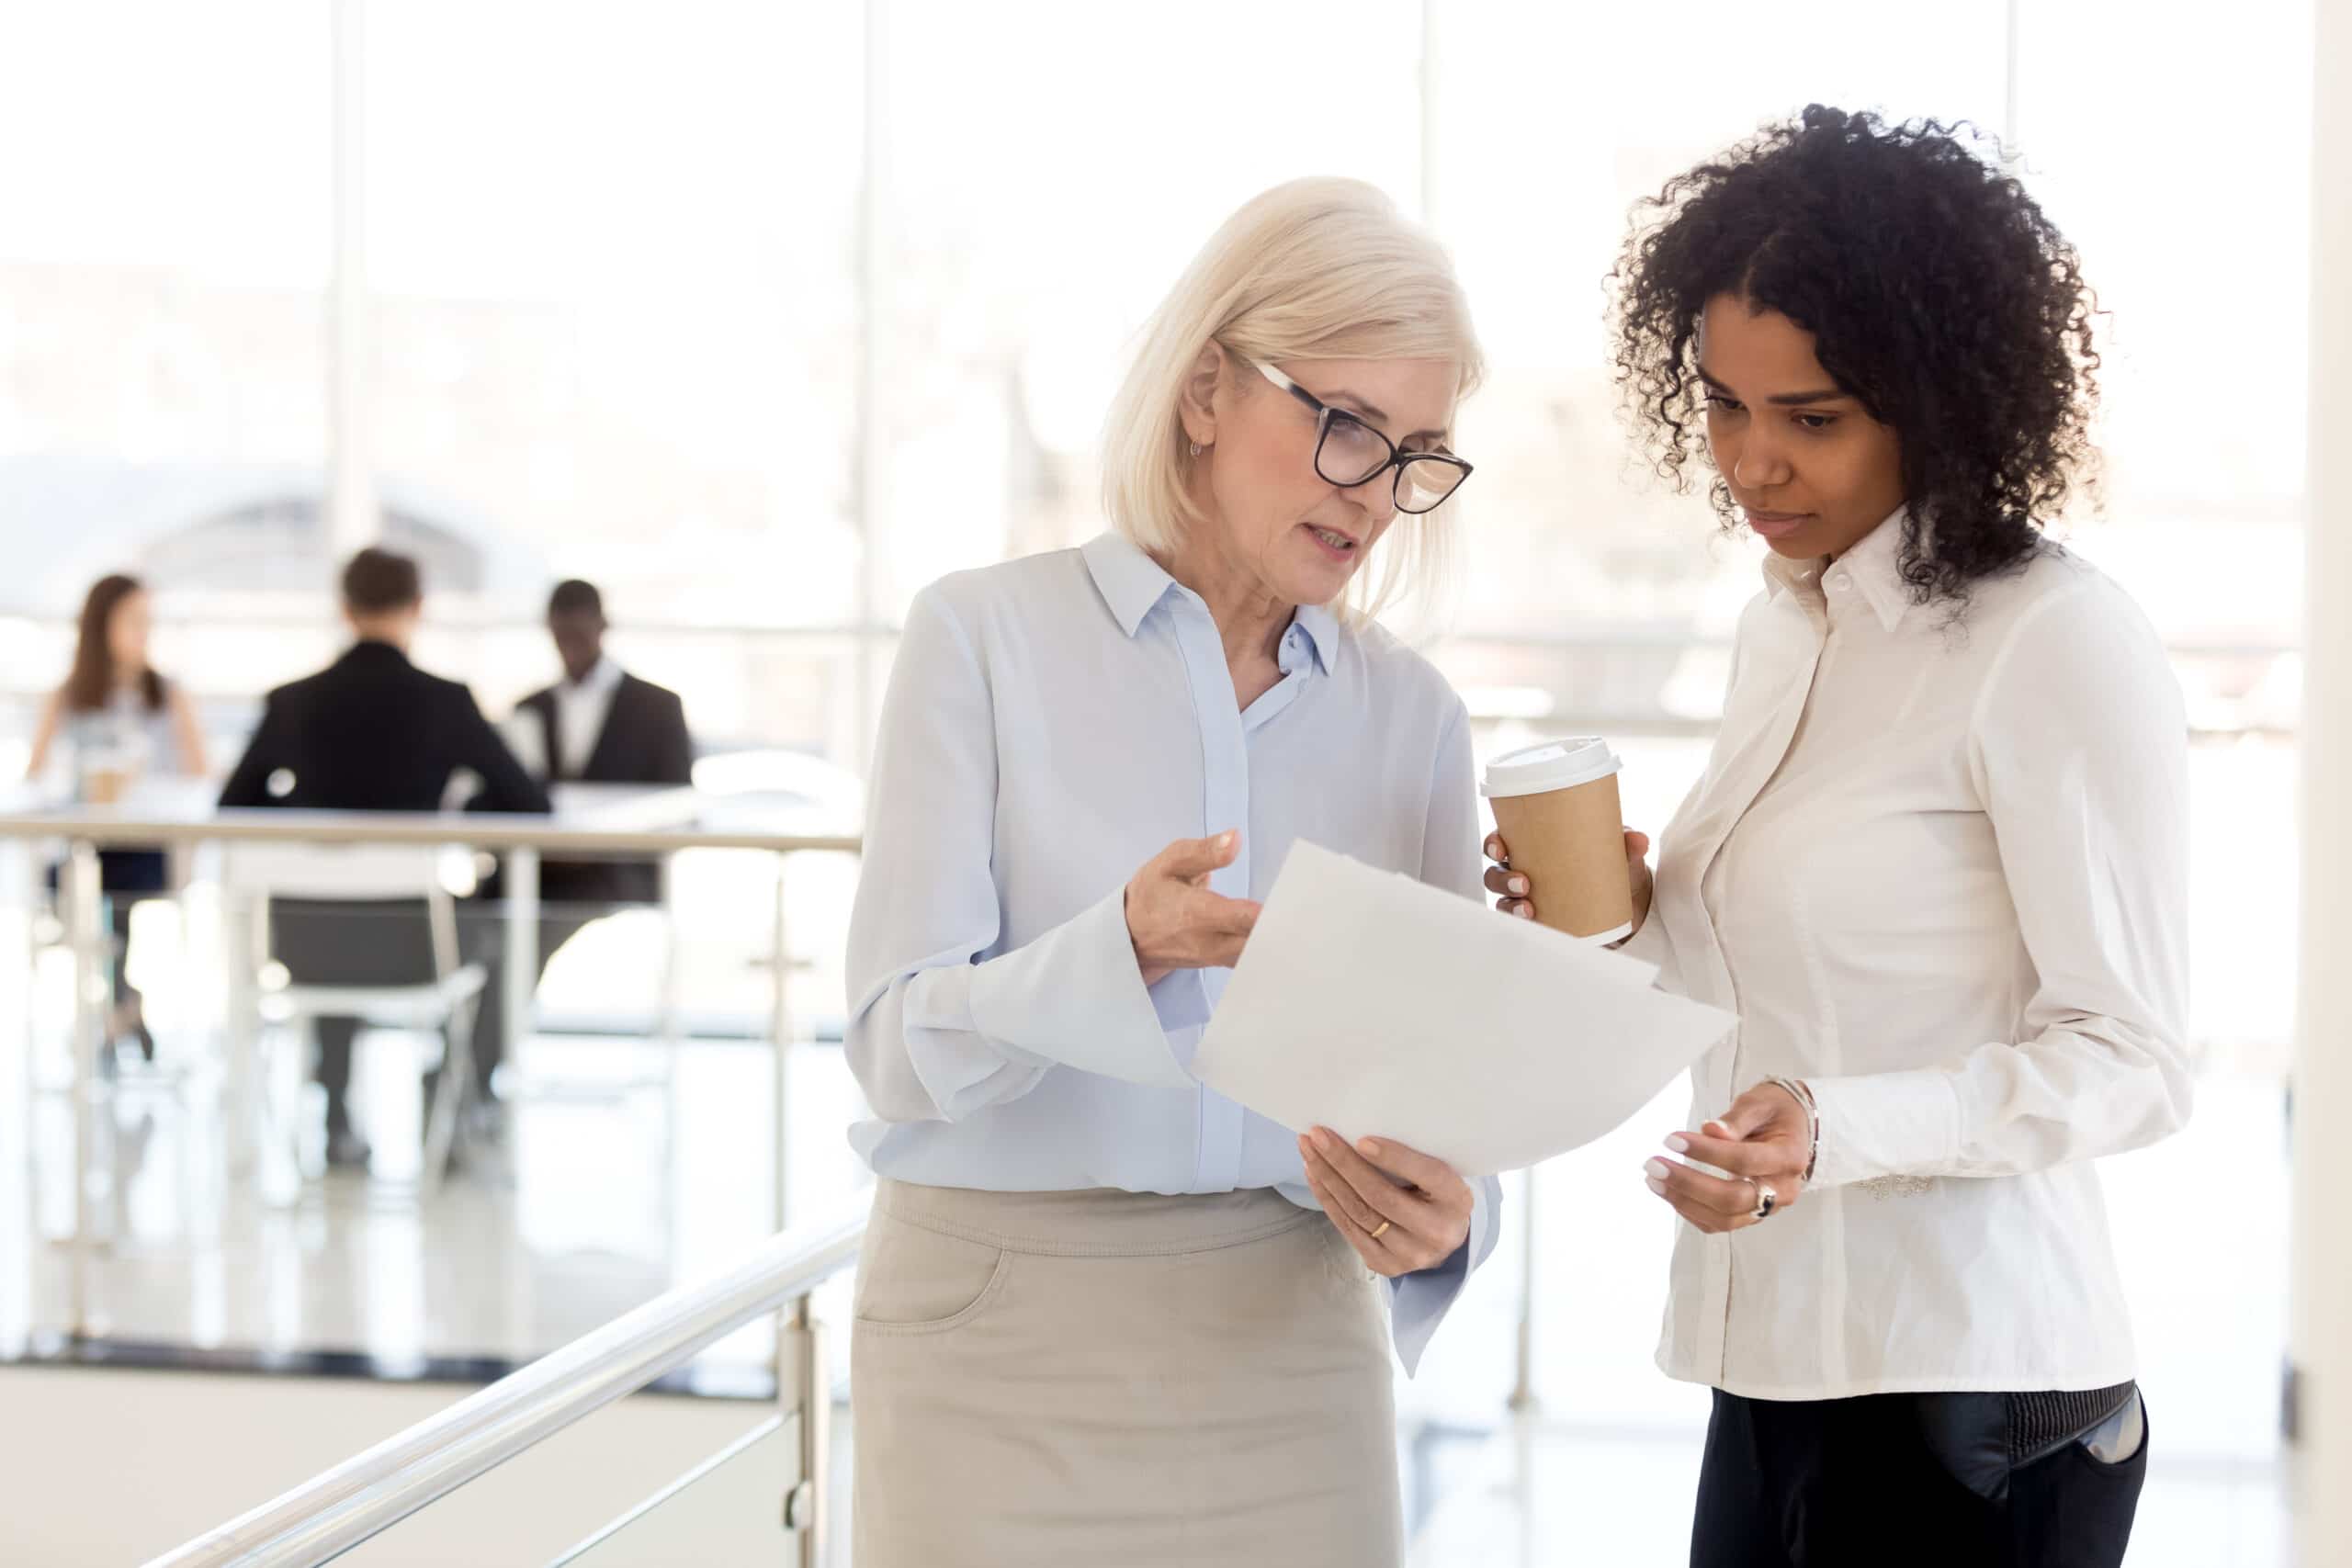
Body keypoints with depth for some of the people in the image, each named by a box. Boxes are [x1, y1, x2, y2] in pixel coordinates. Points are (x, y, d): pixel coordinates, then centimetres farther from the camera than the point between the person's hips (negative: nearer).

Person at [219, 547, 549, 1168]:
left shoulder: (291, 703, -2)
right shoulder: (446, 701, -10)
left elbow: (233, 810, 12)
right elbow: (530, 805, 0)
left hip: (304, 947, 3)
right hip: (410, 944, -2)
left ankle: (338, 1124, 41)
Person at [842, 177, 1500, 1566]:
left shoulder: (1412, 716, 5)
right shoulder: (985, 640, -5)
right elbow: (900, 1047, -11)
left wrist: (1443, 1216, -19)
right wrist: (1121, 953, -30)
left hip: (1285, 1341, 3)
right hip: (1004, 1336, -3)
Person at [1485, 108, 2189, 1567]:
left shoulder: (2061, 644, -13)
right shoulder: (1787, 622, 11)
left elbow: (2133, 1061, -13)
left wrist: (1837, 1131, -26)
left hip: (1967, 1394, -7)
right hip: (1773, 1369, 7)